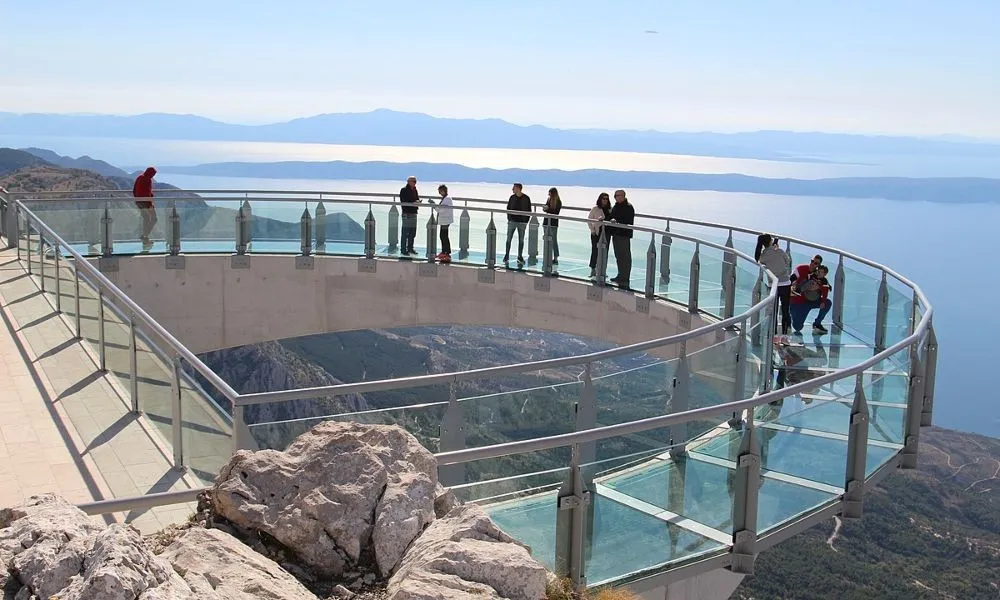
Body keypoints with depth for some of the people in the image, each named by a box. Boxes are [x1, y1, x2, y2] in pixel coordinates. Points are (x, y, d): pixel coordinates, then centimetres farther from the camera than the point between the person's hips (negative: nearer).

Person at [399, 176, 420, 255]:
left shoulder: (415, 190, 15)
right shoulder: (404, 190, -8)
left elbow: (417, 199, 22)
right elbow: (403, 202, -14)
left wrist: (417, 202, -2)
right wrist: (412, 203, -22)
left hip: (414, 213, 8)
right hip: (407, 213, -8)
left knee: (413, 232, 13)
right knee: (405, 232, -6)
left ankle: (410, 248, 24)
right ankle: (403, 249, -2)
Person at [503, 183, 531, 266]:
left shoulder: (526, 198, -4)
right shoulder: (512, 197, 4)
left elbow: (529, 211, 0)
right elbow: (508, 208, 11)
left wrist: (526, 221, -6)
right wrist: (508, 218, 1)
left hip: (522, 222, -2)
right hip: (512, 221, 2)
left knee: (521, 240, 5)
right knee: (509, 239, 0)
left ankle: (520, 257, 14)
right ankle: (506, 257, 8)